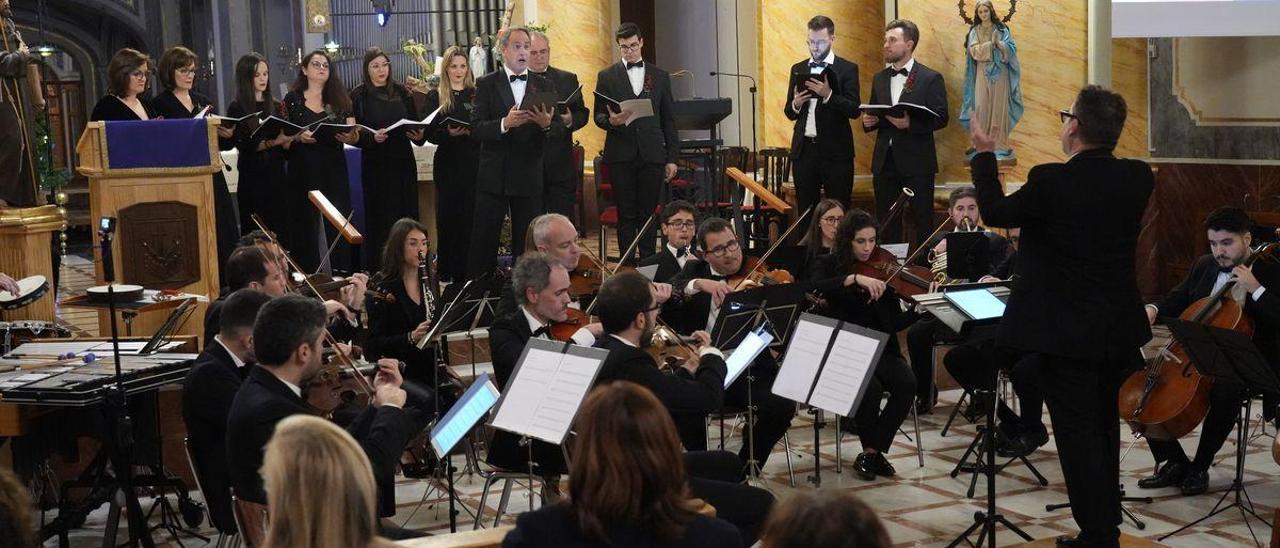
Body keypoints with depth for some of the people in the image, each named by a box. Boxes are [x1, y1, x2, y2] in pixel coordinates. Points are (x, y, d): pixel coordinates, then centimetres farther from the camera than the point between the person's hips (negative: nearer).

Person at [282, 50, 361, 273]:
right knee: (306, 227, -2)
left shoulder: (339, 99, 12)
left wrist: (350, 137, -16)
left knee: (339, 226, -3)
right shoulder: (292, 100, 7)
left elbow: (354, 136, 6)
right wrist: (298, 137, -16)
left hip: (334, 170, 2)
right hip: (303, 170, -2)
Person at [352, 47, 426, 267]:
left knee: (407, 214, 1)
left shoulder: (402, 92, 10)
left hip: (403, 161, 3)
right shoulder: (358, 96, 1)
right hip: (376, 164, -3)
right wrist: (373, 137, -21)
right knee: (381, 218, -2)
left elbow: (415, 122, 13)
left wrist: (419, 135, -8)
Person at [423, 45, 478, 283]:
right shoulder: (435, 97, 7)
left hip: (474, 163, 1)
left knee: (471, 217, -2)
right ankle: (446, 274, 7)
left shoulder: (476, 95, 9)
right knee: (447, 218, 0)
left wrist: (472, 131, -15)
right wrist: (449, 133, -17)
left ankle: (468, 272, 4)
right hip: (448, 163, -1)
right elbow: (429, 133, 1)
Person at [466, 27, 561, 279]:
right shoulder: (486, 85, 3)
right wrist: (505, 123, -24)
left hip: (529, 177, 2)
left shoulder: (544, 86, 9)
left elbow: (559, 128, 2)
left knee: (527, 244, 5)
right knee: (483, 241, 0)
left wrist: (547, 124, -20)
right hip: (493, 176, -2)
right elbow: (476, 129, -7)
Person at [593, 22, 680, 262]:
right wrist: (611, 121, -18)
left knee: (648, 213, 3)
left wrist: (671, 158, 6)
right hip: (621, 154, -1)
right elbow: (598, 116, 6)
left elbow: (668, 120, 11)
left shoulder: (660, 76, 12)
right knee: (626, 215, 1)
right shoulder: (606, 76, 7)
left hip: (652, 153, 1)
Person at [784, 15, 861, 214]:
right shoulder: (798, 69, 13)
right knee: (805, 211, 6)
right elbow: (789, 113, 16)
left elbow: (854, 110, -8)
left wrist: (828, 95, -22)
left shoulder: (848, 69, 0)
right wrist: (796, 104, -7)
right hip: (804, 150, 4)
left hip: (835, 151, -4)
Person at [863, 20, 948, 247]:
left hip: (916, 162, -5)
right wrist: (868, 121, -3)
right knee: (886, 222, 7)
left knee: (922, 221, 0)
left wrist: (910, 123, -23)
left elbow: (941, 118, -8)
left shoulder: (930, 78, -3)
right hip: (884, 161, 5)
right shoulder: (879, 79, 14)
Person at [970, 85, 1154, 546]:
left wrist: (985, 157, 9)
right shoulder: (1138, 179, -5)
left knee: (1078, 434, 2)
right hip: (1118, 330, 6)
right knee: (1105, 430, 20)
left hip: (1066, 331, -6)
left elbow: (996, 213, -4)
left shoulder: (1051, 181, -20)